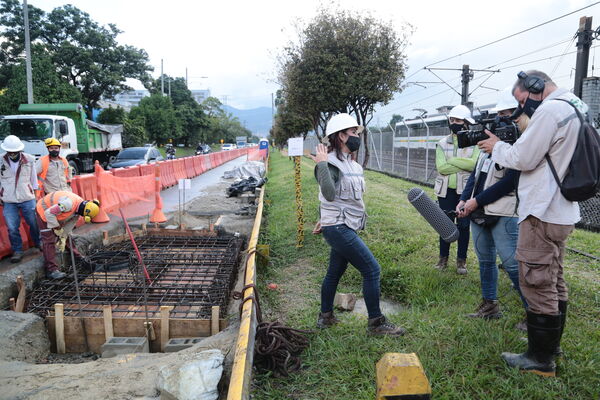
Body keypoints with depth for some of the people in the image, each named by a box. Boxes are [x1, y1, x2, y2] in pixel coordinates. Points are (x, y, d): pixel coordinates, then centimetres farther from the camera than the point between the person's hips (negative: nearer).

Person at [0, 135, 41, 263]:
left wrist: (33, 192, 11)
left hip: (28, 199, 0)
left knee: (34, 224, 11)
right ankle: (17, 251, 18)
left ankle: (39, 244, 32)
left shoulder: (29, 160, -4)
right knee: (12, 228, 3)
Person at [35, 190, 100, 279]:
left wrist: (63, 238, -1)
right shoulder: (69, 203, -38)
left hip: (53, 213, 9)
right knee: (49, 240, -13)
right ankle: (52, 270, -13)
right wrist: (57, 228, -24)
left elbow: (69, 224, 2)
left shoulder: (78, 209, -7)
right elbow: (49, 213, -34)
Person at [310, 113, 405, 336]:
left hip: (343, 227, 9)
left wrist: (326, 219, 25)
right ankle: (376, 323, 8)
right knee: (372, 270, -5)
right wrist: (322, 165, -32)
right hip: (338, 229, -9)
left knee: (335, 272, 18)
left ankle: (325, 317, 33)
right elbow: (329, 194, -30)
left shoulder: (347, 162, 13)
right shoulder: (331, 162, -16)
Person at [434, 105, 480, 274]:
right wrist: (464, 165, -12)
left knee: (464, 225, 4)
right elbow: (441, 167, -10)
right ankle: (443, 257, 21)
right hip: (446, 190, 2)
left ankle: (461, 260, 17)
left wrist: (452, 160, -14)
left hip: (465, 190, -1)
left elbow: (475, 164, -18)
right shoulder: (442, 144, 4)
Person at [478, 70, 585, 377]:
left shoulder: (550, 110, -16)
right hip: (561, 213, 11)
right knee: (554, 281, 19)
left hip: (542, 214, -11)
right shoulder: (574, 108, 15)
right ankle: (551, 344, 33)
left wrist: (497, 147, 0)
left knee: (536, 283, -2)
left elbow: (523, 159, -16)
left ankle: (541, 360, 8)